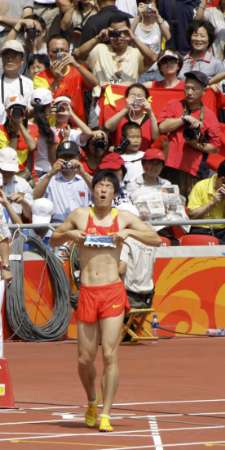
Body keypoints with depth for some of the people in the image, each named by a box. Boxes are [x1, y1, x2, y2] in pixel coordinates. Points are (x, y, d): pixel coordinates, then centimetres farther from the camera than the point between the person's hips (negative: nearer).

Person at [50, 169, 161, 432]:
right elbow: (53, 241, 17)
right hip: (87, 293, 1)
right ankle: (91, 403, 32)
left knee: (110, 355, -10)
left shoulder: (124, 218, 6)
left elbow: (156, 240, 6)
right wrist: (69, 234, -3)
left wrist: (130, 233, -9)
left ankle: (106, 414, -6)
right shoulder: (79, 215, 7)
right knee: (85, 359, 5)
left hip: (113, 292, -1)